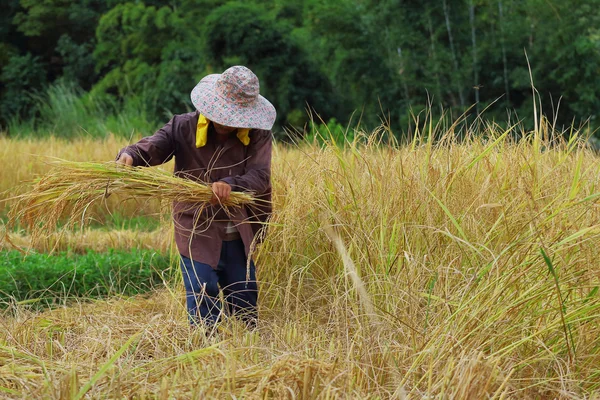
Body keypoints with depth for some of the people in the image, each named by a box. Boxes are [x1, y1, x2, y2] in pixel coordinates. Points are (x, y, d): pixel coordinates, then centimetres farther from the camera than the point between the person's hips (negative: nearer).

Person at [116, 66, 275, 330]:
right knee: (203, 316, -4)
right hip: (198, 237, -2)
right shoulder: (184, 127, -8)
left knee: (246, 313, 16)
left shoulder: (258, 135, -6)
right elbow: (154, 146, -22)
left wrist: (231, 184, -39)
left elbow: (260, 176, -18)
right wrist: (130, 156, -45)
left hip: (238, 239, 2)